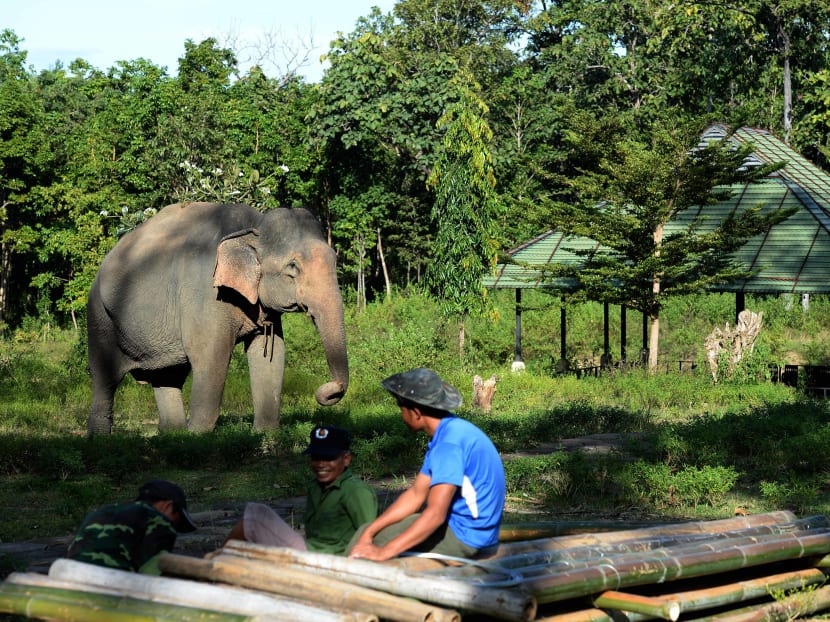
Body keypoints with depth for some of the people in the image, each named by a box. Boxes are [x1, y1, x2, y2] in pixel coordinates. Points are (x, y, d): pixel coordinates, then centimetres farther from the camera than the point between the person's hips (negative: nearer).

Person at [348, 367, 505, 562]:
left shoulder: (450, 441, -24)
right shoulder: (447, 432, 9)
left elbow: (435, 514, -29)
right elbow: (415, 494, 9)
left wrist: (384, 552, -29)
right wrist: (370, 531, 0)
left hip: (464, 536, -10)